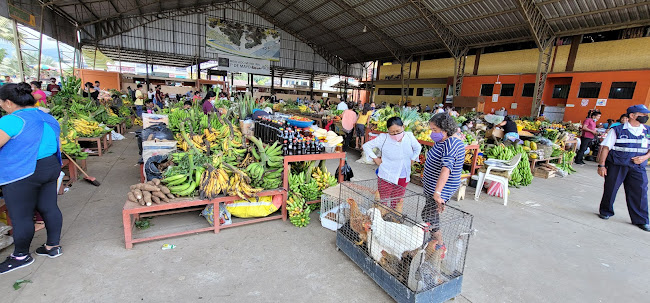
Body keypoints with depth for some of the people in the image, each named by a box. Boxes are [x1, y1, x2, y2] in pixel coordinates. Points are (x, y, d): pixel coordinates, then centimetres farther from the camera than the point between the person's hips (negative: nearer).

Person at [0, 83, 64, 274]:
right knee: (49, 208, 15)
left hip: (22, 176, -8)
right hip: (51, 167, 8)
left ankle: (21, 256, 22)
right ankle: (53, 246, 27)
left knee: (21, 216, 7)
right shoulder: (48, 119, 9)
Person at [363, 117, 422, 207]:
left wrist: (412, 160, 8)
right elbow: (366, 146, -5)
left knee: (397, 203, 17)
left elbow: (418, 148, 17)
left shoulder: (409, 137, -5)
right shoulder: (384, 138, -15)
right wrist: (375, 159, -8)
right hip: (386, 177, -3)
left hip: (403, 178, 4)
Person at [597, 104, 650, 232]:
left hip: (638, 167, 3)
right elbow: (605, 147, -4)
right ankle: (605, 211, 25)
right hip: (616, 165, -3)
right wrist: (601, 165, -9)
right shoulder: (617, 130, -2)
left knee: (640, 192, 2)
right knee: (610, 189, 5)